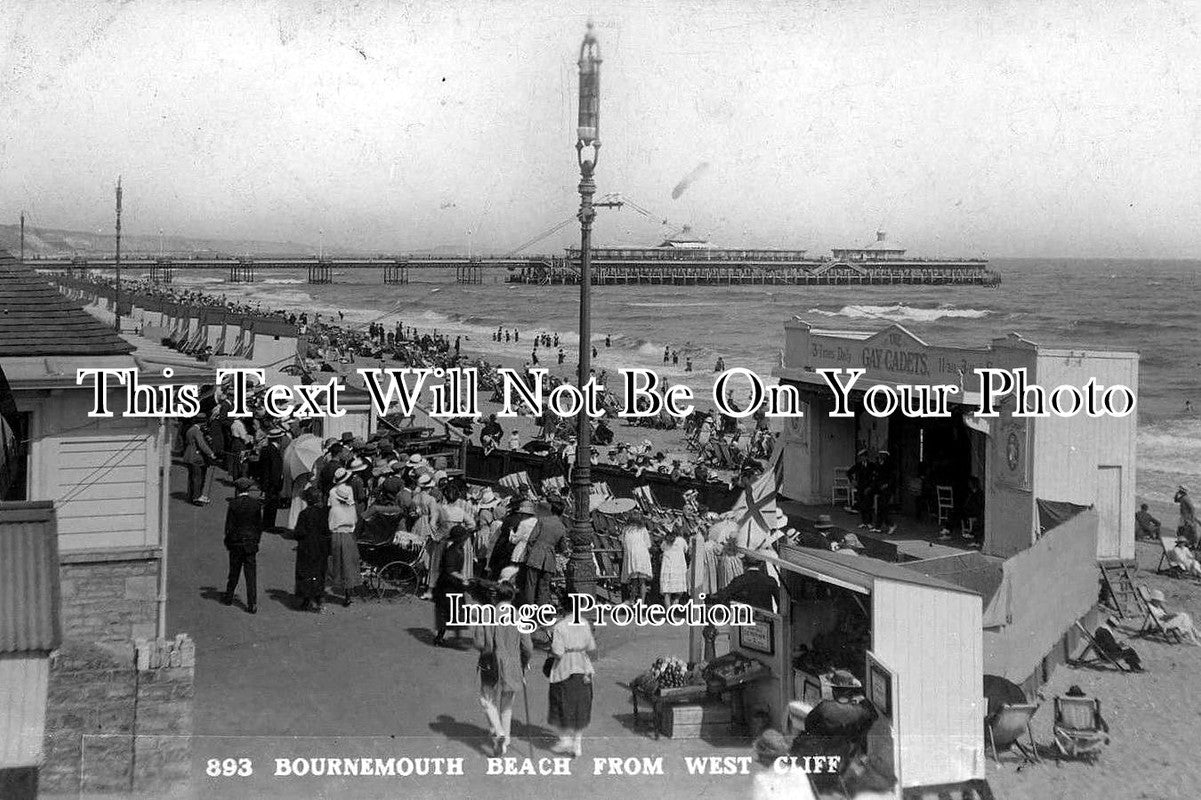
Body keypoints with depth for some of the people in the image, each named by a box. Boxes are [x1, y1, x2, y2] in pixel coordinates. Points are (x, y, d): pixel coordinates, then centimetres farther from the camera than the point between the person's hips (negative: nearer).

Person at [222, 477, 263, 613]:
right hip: (251, 544, 1)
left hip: (236, 542, -1)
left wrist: (228, 542, 5)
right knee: (251, 573, 2)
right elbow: (260, 524, 1)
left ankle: (229, 597, 29)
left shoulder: (233, 504, -11)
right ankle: (252, 604, -3)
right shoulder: (256, 503, -4)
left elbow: (229, 526, -8)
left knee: (234, 572, 13)